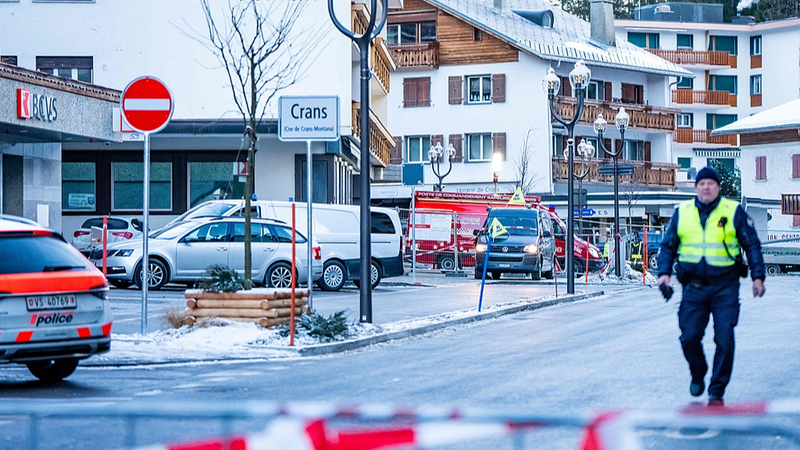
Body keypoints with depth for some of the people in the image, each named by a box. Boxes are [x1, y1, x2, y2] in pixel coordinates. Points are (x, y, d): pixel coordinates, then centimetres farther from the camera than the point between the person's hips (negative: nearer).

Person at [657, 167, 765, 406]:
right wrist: (664, 272, 1)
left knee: (724, 340, -7)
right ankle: (698, 375, 28)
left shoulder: (734, 211, 1)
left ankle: (717, 392, 4)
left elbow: (752, 245, 5)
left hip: (725, 287, -2)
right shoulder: (682, 212, 7)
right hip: (694, 287, 2)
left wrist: (758, 276, 0)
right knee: (689, 337, -1)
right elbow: (668, 245, 14)